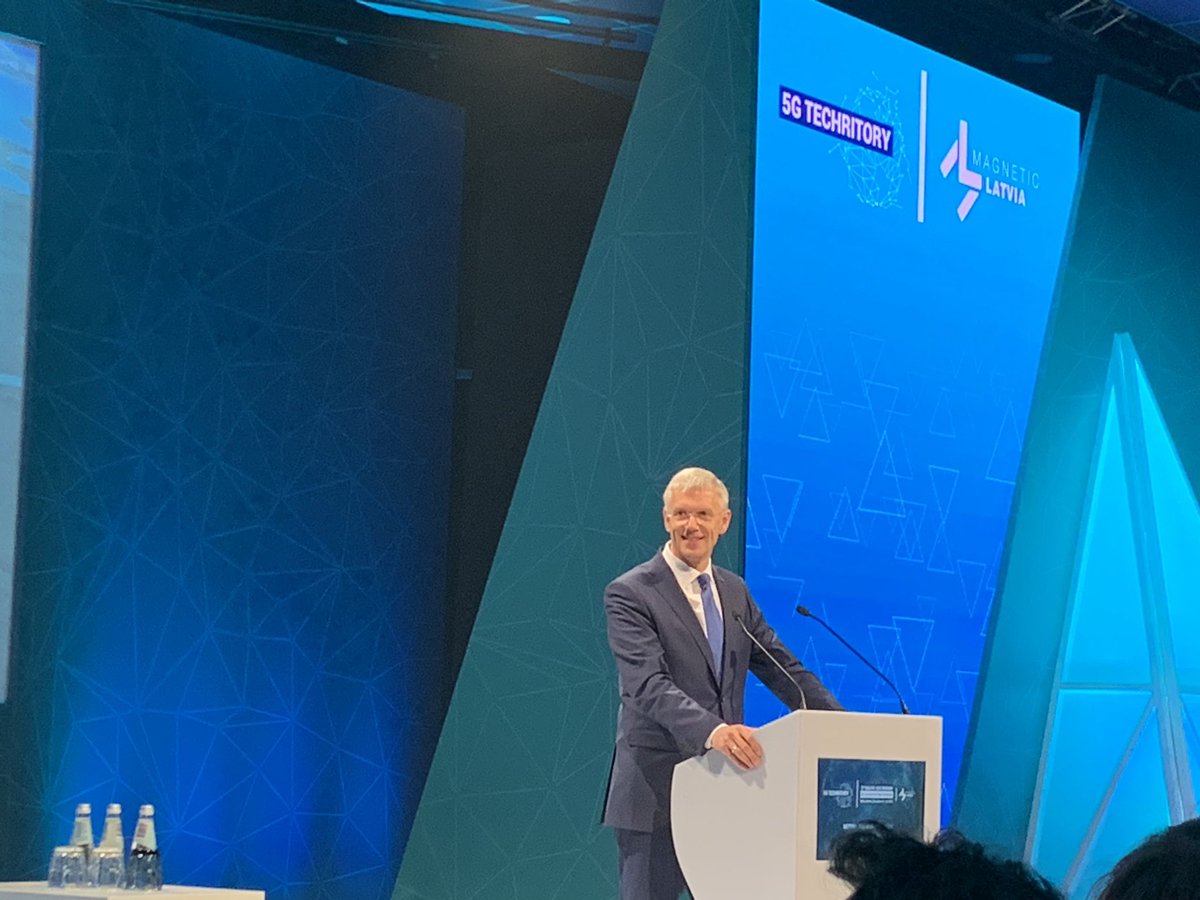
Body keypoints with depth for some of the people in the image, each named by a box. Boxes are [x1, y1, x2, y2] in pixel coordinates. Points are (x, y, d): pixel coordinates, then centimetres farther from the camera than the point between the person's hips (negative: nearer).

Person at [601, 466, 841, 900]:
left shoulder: (734, 591, 14)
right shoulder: (630, 594, -8)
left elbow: (782, 668, 14)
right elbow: (647, 684, -21)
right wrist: (712, 729, -38)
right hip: (656, 794, -6)